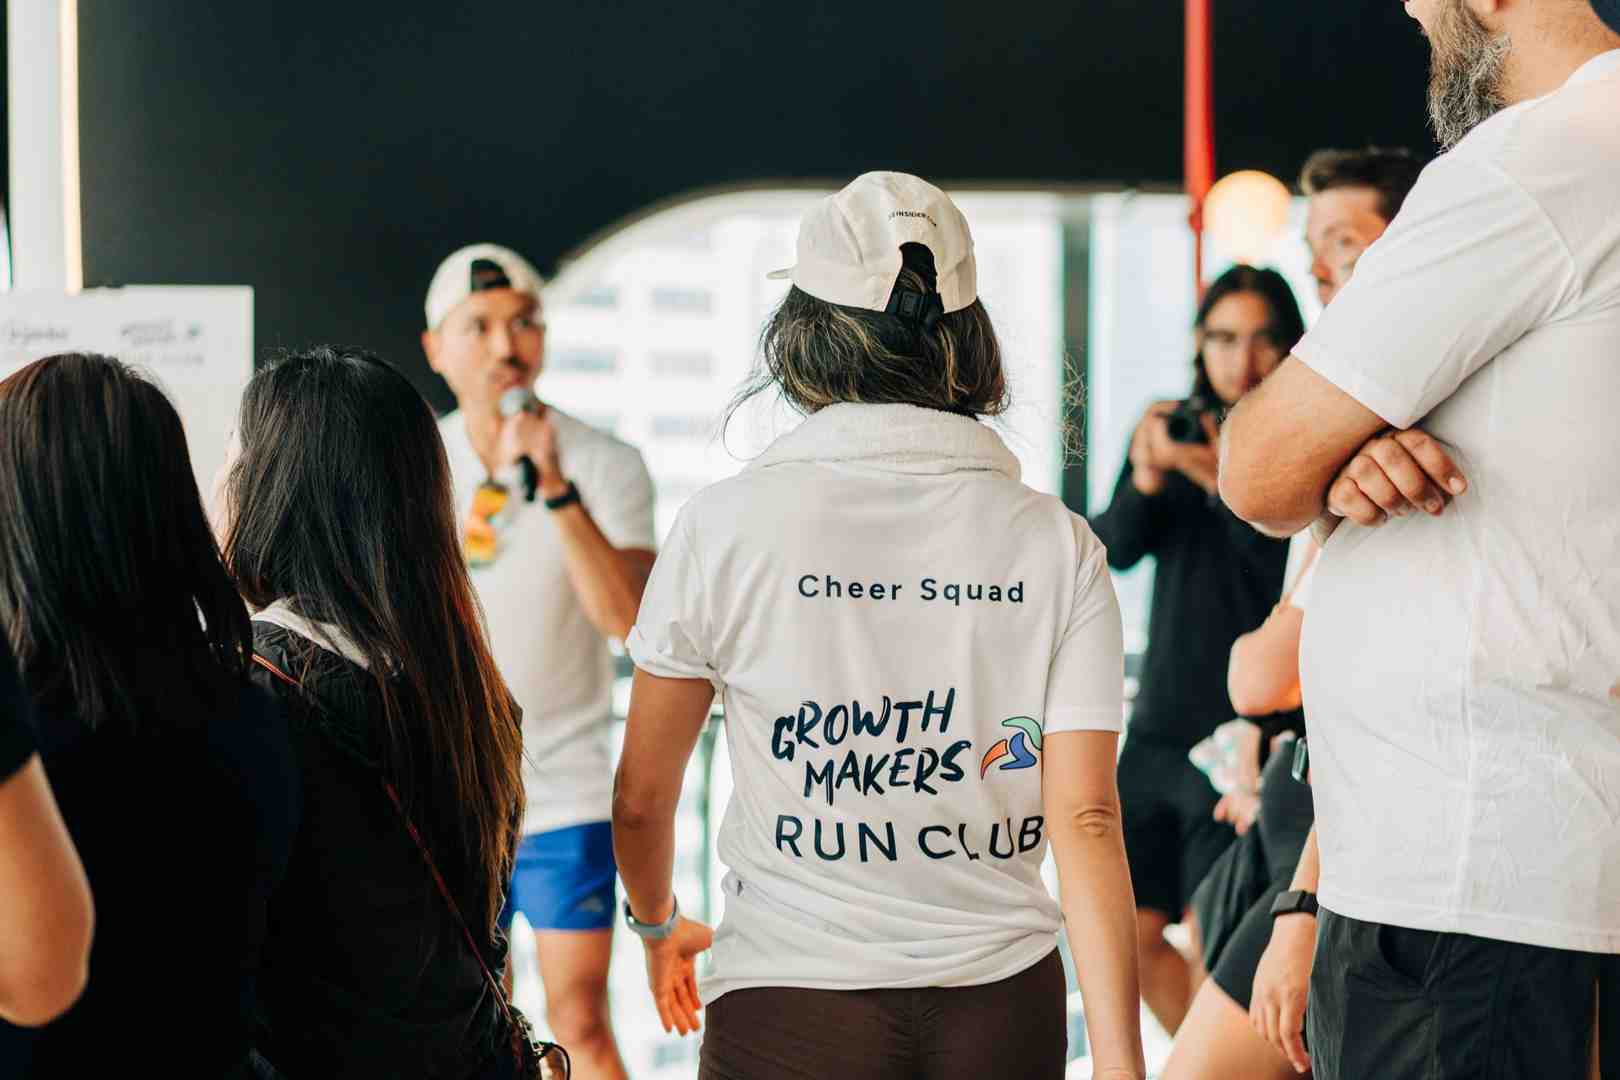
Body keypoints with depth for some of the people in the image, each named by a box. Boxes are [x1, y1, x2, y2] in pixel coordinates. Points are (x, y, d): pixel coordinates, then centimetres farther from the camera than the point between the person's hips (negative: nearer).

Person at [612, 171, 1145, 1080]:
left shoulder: (727, 526, -6)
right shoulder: (1057, 545, -2)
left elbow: (642, 793, 2)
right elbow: (1086, 819, -8)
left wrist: (658, 923, 22)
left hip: (792, 1007, -2)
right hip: (1004, 1005, 3)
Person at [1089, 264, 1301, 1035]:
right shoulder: (1177, 429, 9)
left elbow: (1292, 571, -16)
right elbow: (1115, 549, -1)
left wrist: (1222, 479, -31)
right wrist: (1146, 478, -22)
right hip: (1161, 722, 6)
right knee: (1128, 934, 10)